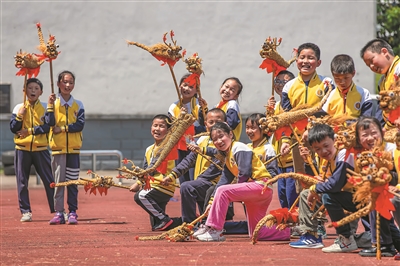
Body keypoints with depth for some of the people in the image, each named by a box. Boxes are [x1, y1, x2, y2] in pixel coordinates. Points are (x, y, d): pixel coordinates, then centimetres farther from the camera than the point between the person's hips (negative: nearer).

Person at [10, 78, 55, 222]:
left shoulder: (45, 107, 4)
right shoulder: (19, 108, 7)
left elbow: (47, 127, -8)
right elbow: (13, 128, 1)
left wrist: (30, 131, -14)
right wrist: (20, 115, -13)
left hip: (40, 149, -1)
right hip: (22, 149, 1)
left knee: (49, 180, -3)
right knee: (22, 182, 2)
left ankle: (57, 210, 1)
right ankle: (25, 211, 9)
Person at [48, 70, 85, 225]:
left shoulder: (78, 105, 7)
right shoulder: (53, 103, 3)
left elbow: (80, 125, -5)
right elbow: (50, 123, -10)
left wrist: (63, 128, -13)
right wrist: (50, 106, -17)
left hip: (73, 148, 1)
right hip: (58, 148, -1)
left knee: (72, 182, 2)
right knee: (58, 181, -3)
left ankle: (72, 212, 6)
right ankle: (59, 213, -1)